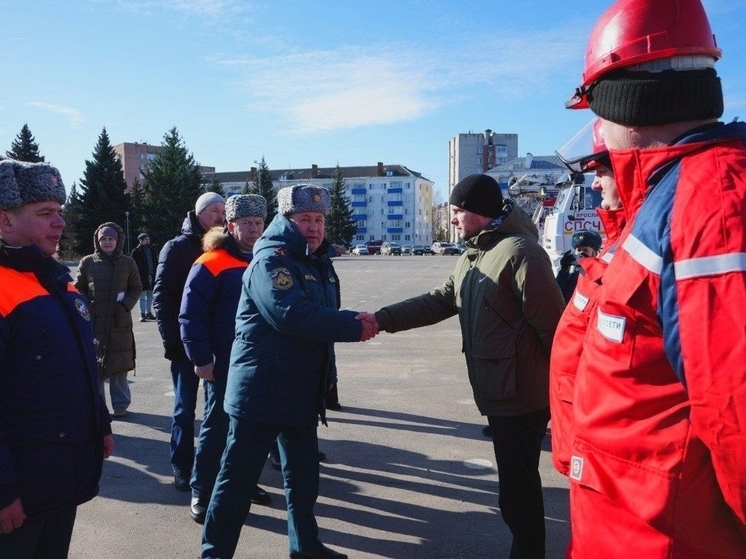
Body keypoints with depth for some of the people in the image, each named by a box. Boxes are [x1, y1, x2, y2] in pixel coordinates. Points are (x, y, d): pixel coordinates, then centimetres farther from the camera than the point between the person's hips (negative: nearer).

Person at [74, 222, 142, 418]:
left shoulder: (127, 263, 4)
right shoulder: (87, 262, 1)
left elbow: (136, 288, 8)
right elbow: (78, 290, 6)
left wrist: (125, 306, -7)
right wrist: (87, 309, -8)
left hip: (120, 324, 1)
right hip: (93, 324, 0)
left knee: (119, 367, 7)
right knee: (94, 368, 3)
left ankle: (121, 405, 20)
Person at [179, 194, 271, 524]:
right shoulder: (211, 264, -13)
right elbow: (191, 315, -15)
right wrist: (200, 358, -17)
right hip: (224, 364, -6)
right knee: (216, 428, 4)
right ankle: (202, 494, 19)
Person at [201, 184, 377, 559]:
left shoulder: (320, 264, 12)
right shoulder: (270, 260, -15)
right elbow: (291, 313, -31)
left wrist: (355, 320, -3)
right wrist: (354, 327, -26)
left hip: (303, 392, 9)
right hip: (261, 392, -8)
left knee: (304, 473, 19)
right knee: (238, 476, 3)